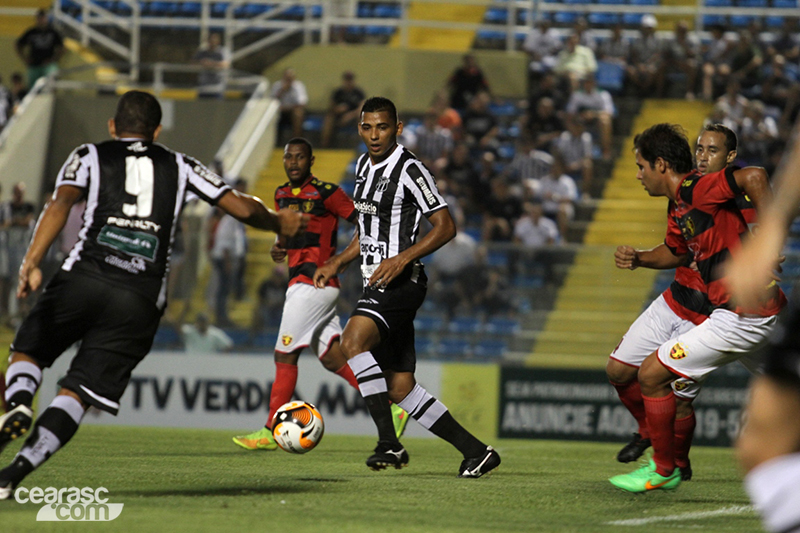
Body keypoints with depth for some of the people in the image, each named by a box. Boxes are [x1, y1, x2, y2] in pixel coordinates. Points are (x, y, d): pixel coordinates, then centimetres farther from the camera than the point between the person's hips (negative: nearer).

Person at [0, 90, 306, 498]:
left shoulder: (90, 156, 17)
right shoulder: (178, 166, 22)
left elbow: (61, 204, -2)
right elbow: (242, 207, 19)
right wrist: (278, 223, 40)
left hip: (84, 277, -1)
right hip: (142, 301, 1)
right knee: (76, 395, 0)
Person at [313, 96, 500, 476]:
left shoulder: (409, 169, -11)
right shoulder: (364, 165, 15)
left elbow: (445, 226, -12)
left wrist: (401, 259, -21)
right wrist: (336, 263, 16)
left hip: (400, 283, -9)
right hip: (377, 284, 9)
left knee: (353, 340, -31)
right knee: (400, 388, 5)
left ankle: (388, 442, -31)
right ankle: (475, 451, 13)